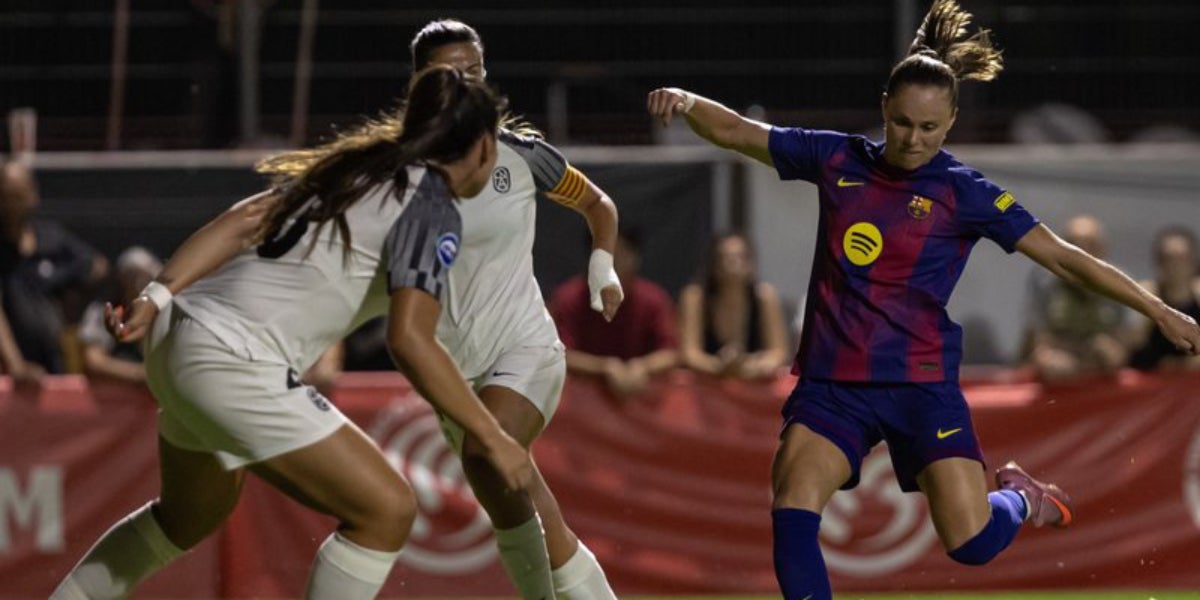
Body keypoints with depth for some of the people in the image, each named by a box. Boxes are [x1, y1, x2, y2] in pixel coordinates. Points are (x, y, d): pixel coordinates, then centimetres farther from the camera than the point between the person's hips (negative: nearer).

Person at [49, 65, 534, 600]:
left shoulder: (354, 169, 17)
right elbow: (410, 340, -17)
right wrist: (492, 437, -12)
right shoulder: (431, 210, -7)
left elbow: (242, 220, 8)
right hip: (234, 365, -9)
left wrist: (158, 296, 3)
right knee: (387, 511, -4)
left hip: (177, 337, 10)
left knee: (193, 515, 32)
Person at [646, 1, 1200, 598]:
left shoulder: (964, 192, -4)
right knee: (791, 518, -21)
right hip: (832, 384, 2)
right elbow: (733, 131, 9)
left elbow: (1065, 257, -4)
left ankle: (1019, 496, 27)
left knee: (971, 542, -10)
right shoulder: (837, 159, 4)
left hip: (921, 385, -2)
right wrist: (686, 101, -12)